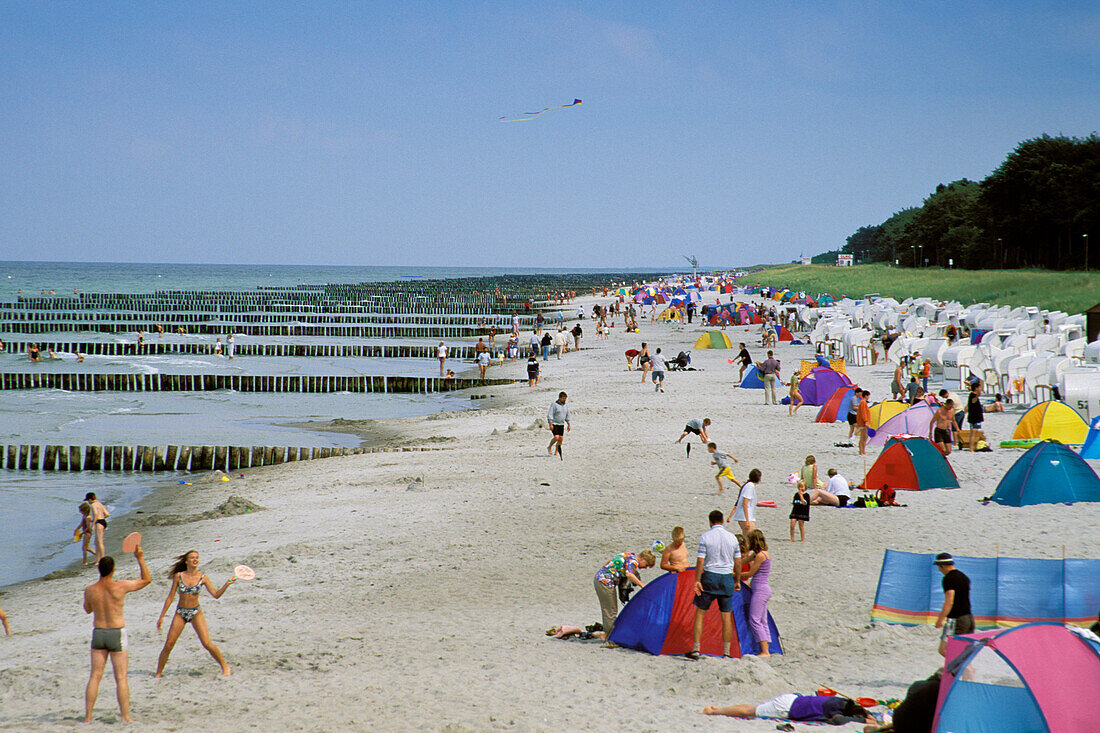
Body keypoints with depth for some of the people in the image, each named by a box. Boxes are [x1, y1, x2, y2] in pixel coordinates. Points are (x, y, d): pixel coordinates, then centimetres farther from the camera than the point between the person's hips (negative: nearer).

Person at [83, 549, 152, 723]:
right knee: (121, 678, 2)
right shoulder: (121, 587, -13)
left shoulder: (90, 590, -5)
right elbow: (147, 580, -1)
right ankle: (125, 716, 2)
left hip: (98, 633, 3)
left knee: (95, 676, 7)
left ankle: (87, 716, 5)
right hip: (118, 634, -3)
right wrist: (140, 559, 3)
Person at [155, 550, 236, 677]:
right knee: (168, 645, -5)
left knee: (207, 643, -13)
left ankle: (225, 667, 3)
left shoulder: (203, 578, -4)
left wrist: (227, 585, -24)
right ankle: (158, 674, 9)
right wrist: (162, 616, 2)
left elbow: (216, 594, -7)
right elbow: (170, 597, 1)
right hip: (180, 613, 1)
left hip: (196, 612, -1)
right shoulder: (178, 576, -4)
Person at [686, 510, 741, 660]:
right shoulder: (732, 538, 4)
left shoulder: (705, 537, -6)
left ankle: (696, 649, 0)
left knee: (700, 613, 5)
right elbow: (738, 563, 8)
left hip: (709, 576, -2)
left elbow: (700, 561, -10)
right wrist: (737, 581, 18)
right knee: (726, 616, 7)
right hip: (727, 578, 2)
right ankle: (726, 652, 8)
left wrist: (697, 580, -7)